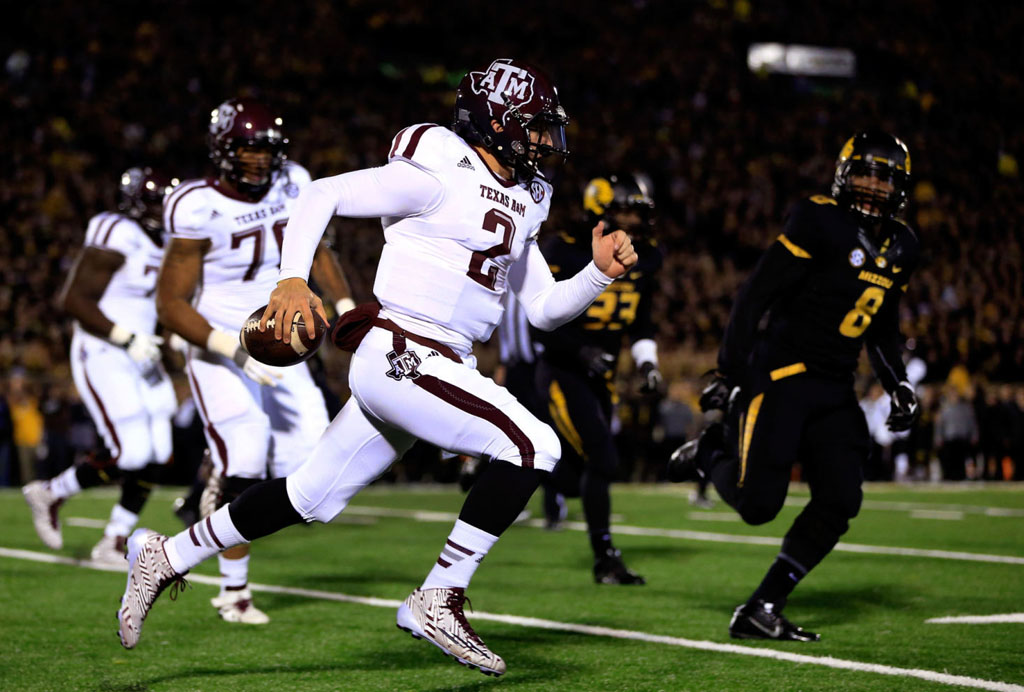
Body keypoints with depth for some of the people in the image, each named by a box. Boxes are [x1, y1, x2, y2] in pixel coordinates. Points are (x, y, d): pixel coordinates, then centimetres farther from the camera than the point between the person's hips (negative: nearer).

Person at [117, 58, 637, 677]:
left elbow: (546, 308, 22)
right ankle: (439, 600, -12)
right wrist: (293, 279, -19)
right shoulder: (438, 176, -9)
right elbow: (322, 195, -8)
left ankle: (168, 555, 28)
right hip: (399, 353, -9)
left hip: (425, 369, 9)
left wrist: (601, 273, 6)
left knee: (315, 495, 14)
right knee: (532, 445, -18)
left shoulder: (518, 205, 18)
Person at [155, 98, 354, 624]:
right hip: (221, 355, -5)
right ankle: (234, 592, 3)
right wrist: (236, 349, -25)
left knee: (306, 471, -6)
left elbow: (315, 252, 18)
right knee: (244, 466, -14)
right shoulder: (201, 210, -18)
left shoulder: (290, 187, -1)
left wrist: (345, 305, 5)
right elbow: (170, 304, -16)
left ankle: (226, 482, 27)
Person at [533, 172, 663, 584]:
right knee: (602, 461, -16)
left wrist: (646, 361, 1)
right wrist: (580, 351, -28)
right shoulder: (566, 253, -15)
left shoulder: (645, 258, 4)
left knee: (571, 480, 6)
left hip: (600, 379, 7)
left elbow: (640, 322, 17)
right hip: (562, 374, -7)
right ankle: (605, 559, -5)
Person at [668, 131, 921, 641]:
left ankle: (759, 611, 4)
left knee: (840, 502, -5)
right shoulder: (820, 222, -11)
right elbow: (754, 297, -11)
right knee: (759, 504, -11)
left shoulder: (901, 248, 12)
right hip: (781, 377, -7)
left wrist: (898, 385, 11)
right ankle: (712, 450, 23)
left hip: (835, 391, 7)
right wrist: (730, 371, -14)